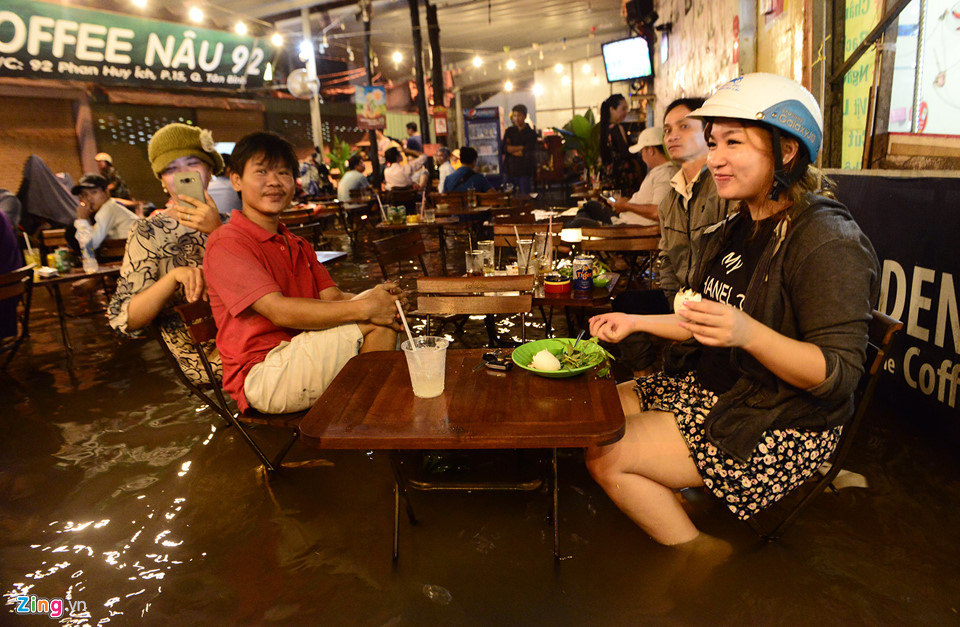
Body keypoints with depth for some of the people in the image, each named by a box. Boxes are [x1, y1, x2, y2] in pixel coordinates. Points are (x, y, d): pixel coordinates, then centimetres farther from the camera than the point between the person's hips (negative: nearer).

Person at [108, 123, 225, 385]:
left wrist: (218, 231, -16)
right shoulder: (149, 233, 3)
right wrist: (173, 277, -23)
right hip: (206, 354, -5)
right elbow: (124, 320, -7)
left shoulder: (226, 223, 14)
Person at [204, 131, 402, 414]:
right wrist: (364, 309, -24)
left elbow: (333, 298, 7)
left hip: (306, 360, 8)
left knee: (383, 299, -5)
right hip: (263, 377, -8)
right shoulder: (227, 244, -8)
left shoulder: (298, 245, 20)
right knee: (377, 322, -20)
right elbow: (279, 311, -20)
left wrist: (377, 297, -16)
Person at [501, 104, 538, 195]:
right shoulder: (509, 131, 11)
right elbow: (503, 148, -3)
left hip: (525, 172, -2)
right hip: (509, 170, 3)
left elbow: (528, 153, -9)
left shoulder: (531, 133, 1)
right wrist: (521, 147, -8)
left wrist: (511, 150, -2)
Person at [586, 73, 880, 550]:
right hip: (709, 387, 9)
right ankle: (676, 514, 15)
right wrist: (635, 322, 9)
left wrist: (750, 334, -37)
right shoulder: (737, 228, 8)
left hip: (782, 425, -9)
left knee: (607, 455, -15)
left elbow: (839, 375, -23)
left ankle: (704, 558, 7)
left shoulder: (827, 243, -19)